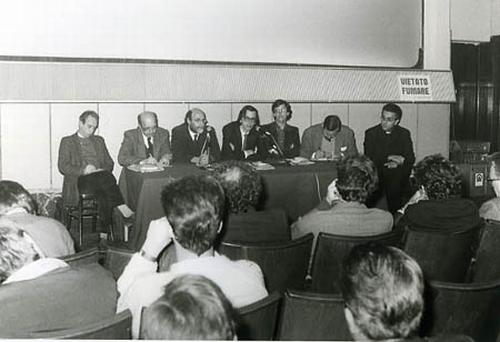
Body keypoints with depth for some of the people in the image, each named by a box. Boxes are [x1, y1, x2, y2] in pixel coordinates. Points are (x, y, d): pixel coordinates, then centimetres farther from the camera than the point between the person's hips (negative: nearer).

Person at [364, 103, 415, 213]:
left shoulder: (404, 134, 11)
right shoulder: (371, 133, 7)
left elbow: (411, 159, 5)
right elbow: (368, 159, -2)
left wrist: (398, 162, -16)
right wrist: (389, 159, -12)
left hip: (397, 176, 1)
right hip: (376, 174, -1)